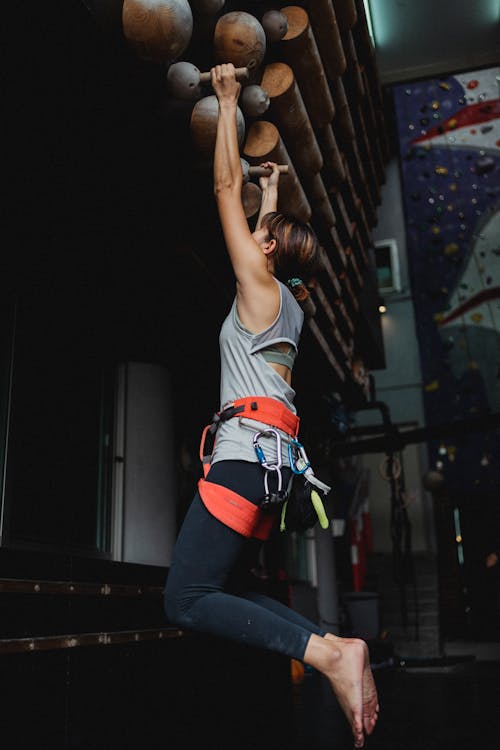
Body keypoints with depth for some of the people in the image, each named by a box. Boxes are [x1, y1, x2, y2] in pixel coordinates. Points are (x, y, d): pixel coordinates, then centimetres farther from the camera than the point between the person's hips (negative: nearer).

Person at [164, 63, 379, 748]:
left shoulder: (259, 282, 2)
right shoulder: (288, 302, 21)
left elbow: (227, 186, 6)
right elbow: (277, 231, 42)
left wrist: (228, 102, 15)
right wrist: (274, 192, 56)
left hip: (248, 447, -9)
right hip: (273, 456, 9)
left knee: (187, 600, -12)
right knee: (223, 586, 12)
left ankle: (329, 652, -22)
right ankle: (335, 648, -2)